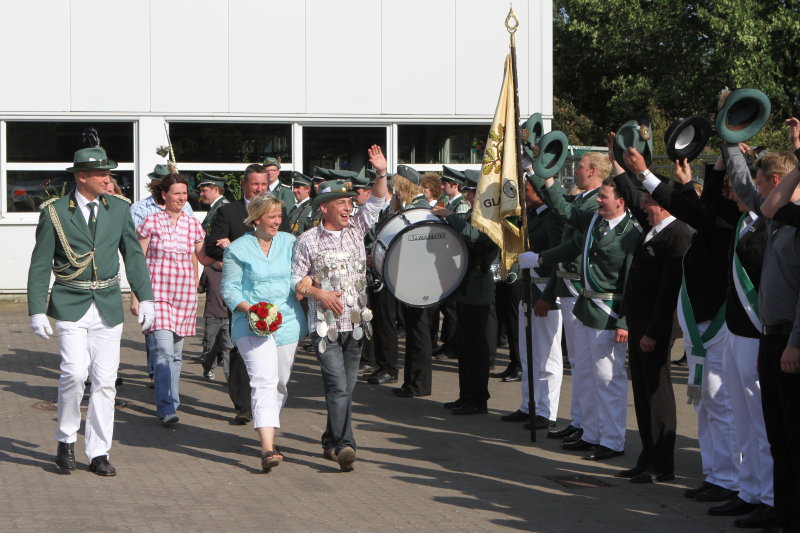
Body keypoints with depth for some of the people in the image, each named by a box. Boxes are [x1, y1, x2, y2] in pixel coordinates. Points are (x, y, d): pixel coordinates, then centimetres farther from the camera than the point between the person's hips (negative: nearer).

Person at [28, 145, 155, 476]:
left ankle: (98, 454, 11)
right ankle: (66, 440, 6)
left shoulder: (119, 209, 6)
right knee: (75, 372, -16)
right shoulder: (55, 212, -3)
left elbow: (133, 256, 12)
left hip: (108, 308, 3)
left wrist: (145, 298, 3)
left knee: (105, 381, 2)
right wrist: (37, 310, -7)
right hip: (70, 306, -3)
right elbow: (40, 265, -1)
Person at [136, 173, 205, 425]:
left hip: (184, 295, 4)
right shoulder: (151, 222, -2)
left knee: (176, 353, 11)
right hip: (157, 292, -4)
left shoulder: (193, 224, 8)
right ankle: (166, 408, -16)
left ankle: (171, 402, 22)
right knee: (163, 350, -15)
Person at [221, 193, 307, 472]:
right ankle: (267, 447, -26)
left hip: (287, 321, 4)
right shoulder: (238, 249, 0)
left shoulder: (289, 243, 9)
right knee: (264, 381, -18)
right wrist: (251, 310, -17)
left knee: (280, 382, 13)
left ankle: (268, 433, 33)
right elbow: (230, 289, -1)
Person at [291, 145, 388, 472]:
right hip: (324, 325, -5)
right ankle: (345, 446, -21)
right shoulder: (308, 240, 0)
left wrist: (381, 173, -10)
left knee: (346, 388, 10)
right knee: (338, 387, -15)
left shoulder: (356, 231, 11)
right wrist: (319, 293, -14)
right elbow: (296, 279, 3)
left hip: (355, 324, 5)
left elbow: (376, 203, 6)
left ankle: (331, 442, 24)